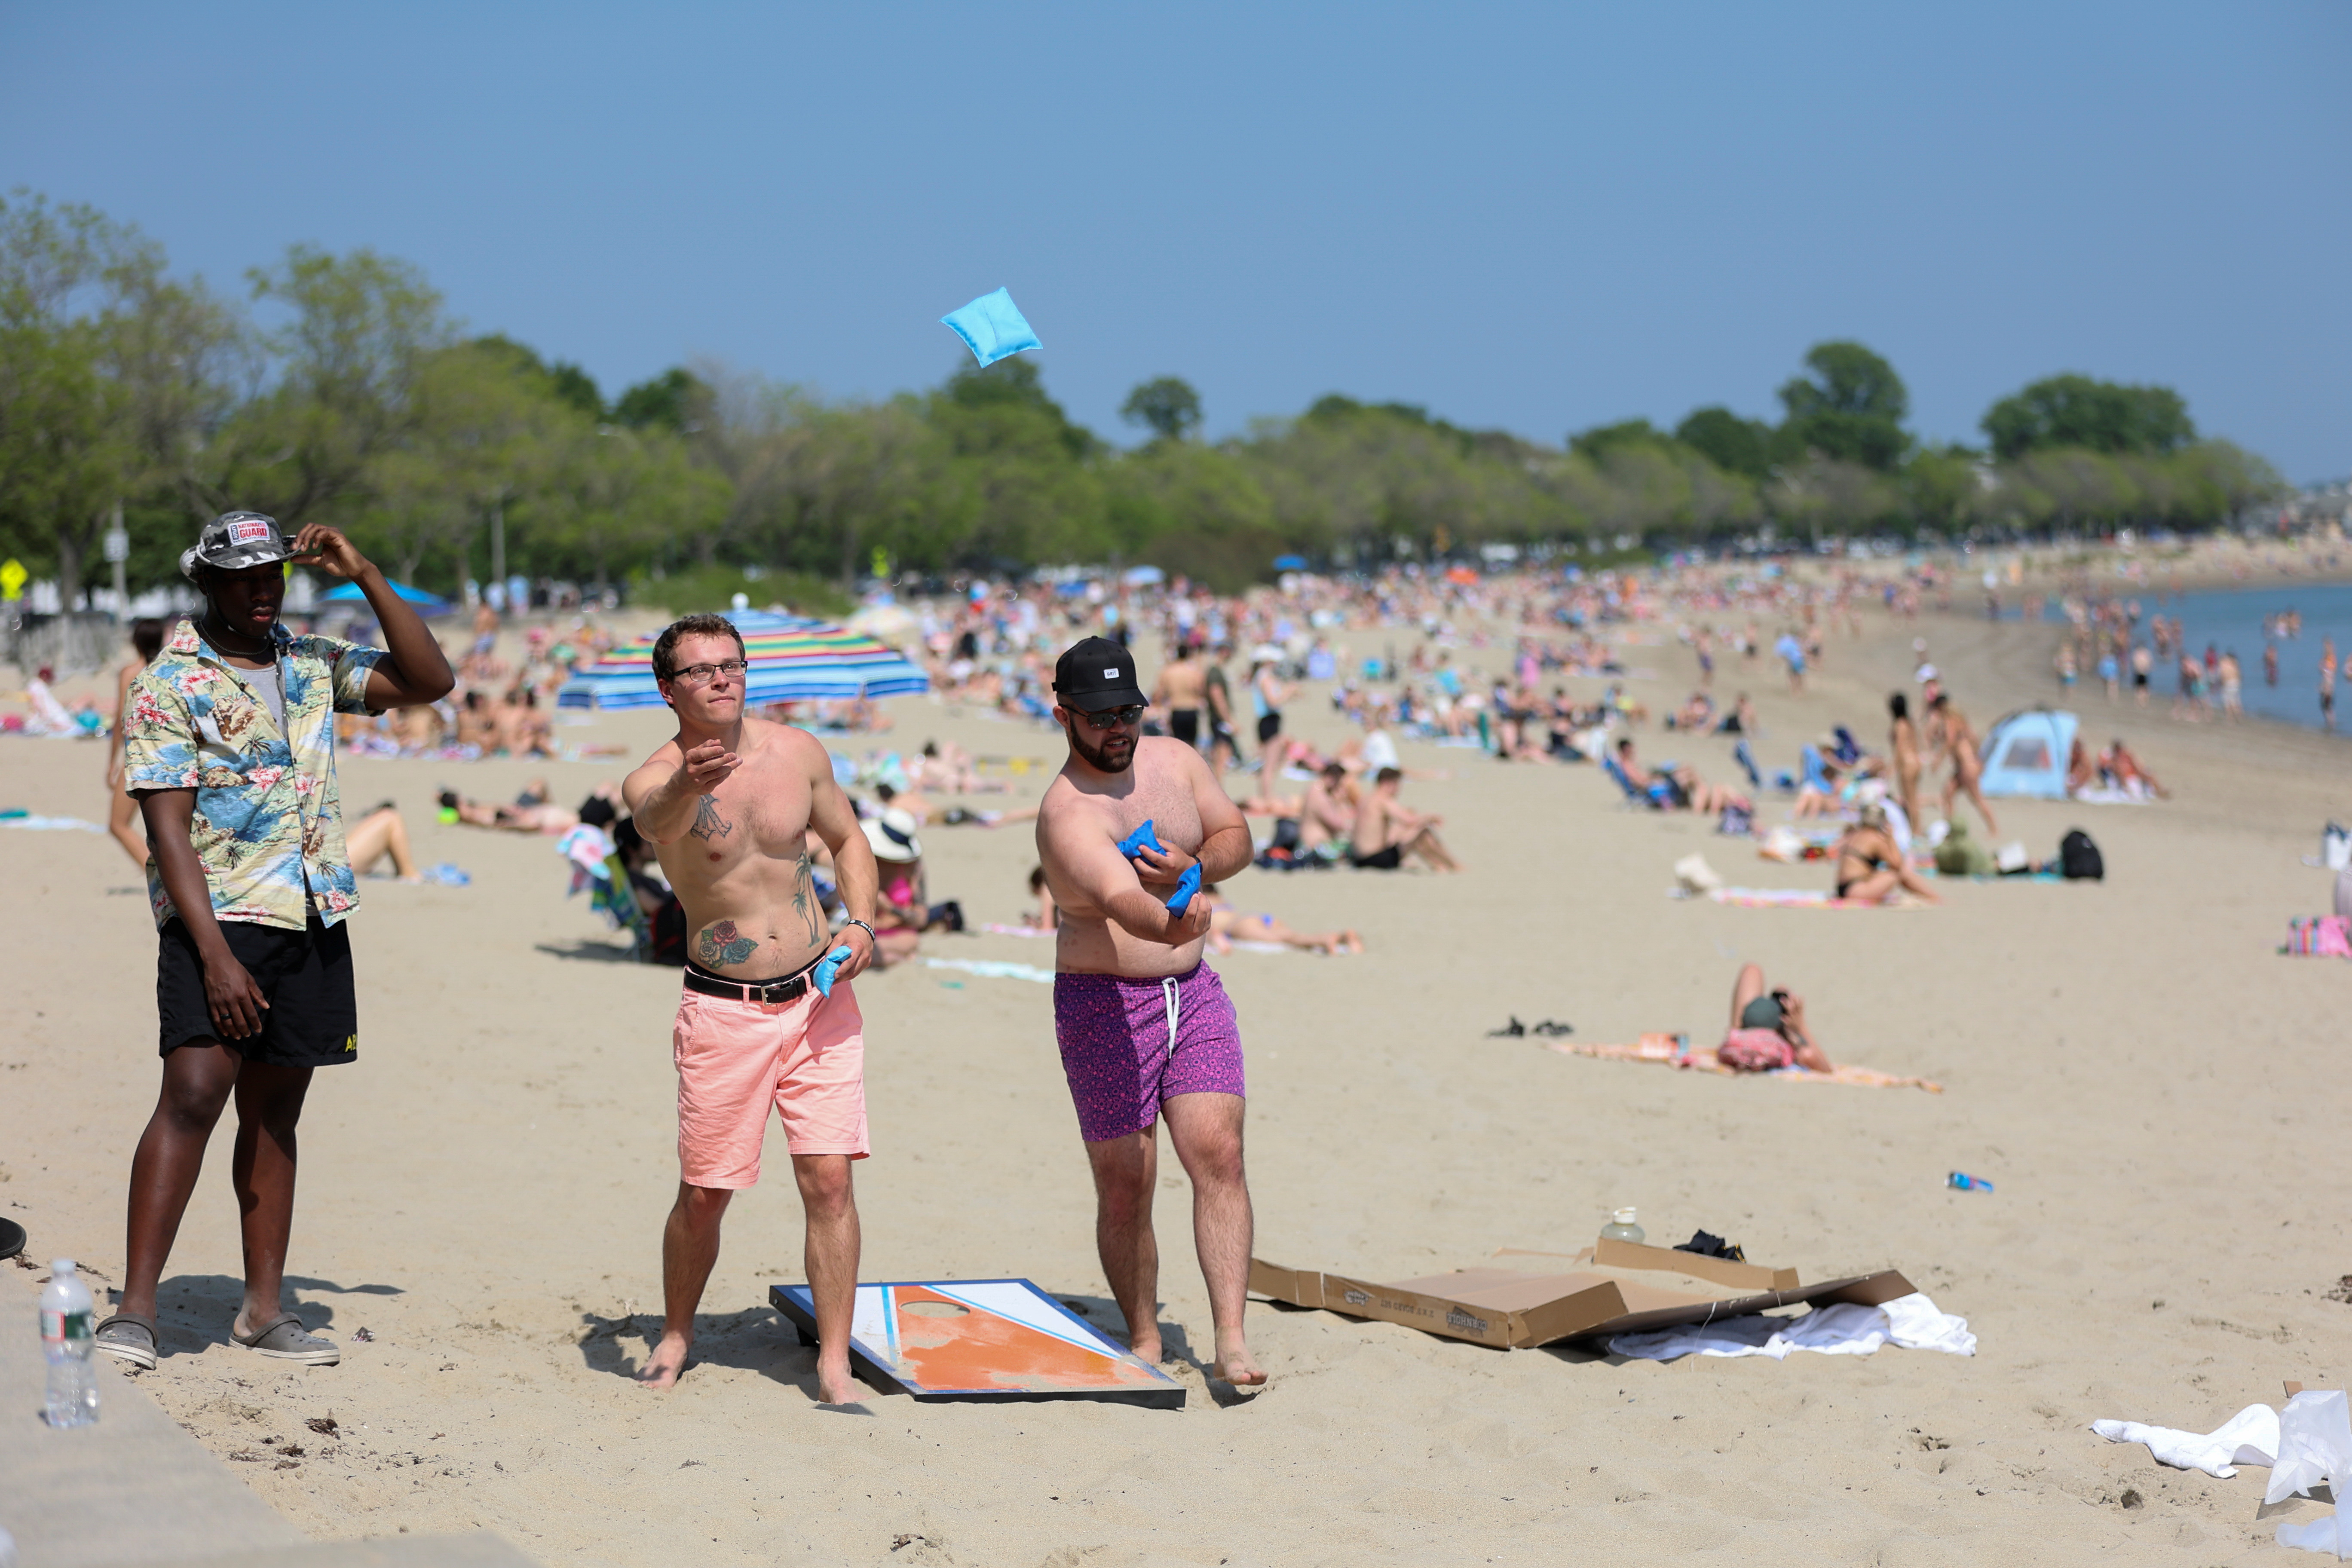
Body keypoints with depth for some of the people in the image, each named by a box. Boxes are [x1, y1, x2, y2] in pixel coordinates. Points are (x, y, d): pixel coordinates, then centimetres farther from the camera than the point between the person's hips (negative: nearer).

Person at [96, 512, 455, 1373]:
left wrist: (366, 577, 1)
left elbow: (430, 681, 11)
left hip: (313, 917, 6)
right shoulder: (168, 684, -4)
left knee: (275, 1111, 9)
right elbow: (167, 827, -11)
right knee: (193, 1096, -17)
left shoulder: (312, 666, 14)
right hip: (218, 915, -6)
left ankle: (264, 1307, 14)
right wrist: (215, 956, -20)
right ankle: (134, 1309, -16)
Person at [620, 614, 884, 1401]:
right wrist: (689, 786, -61)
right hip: (721, 1010, -2)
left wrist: (861, 923, -2)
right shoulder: (654, 780, -11)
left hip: (820, 999, 2)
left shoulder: (798, 751, 1)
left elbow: (848, 839, 16)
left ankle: (835, 1365, 1)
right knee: (704, 1191, 4)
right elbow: (657, 821, -37)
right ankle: (676, 1333, 29)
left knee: (828, 1180, -6)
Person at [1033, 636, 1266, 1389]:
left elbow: (1236, 835, 12)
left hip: (1194, 992, 5)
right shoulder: (1068, 811, -21)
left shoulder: (1175, 760, 3)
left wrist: (1193, 866, -10)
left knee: (1218, 1153, -10)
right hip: (1104, 1003, -5)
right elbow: (1117, 895, -38)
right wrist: (1168, 921, -59)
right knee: (1124, 1186, 0)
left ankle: (1231, 1341, -12)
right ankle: (1144, 1339, 19)